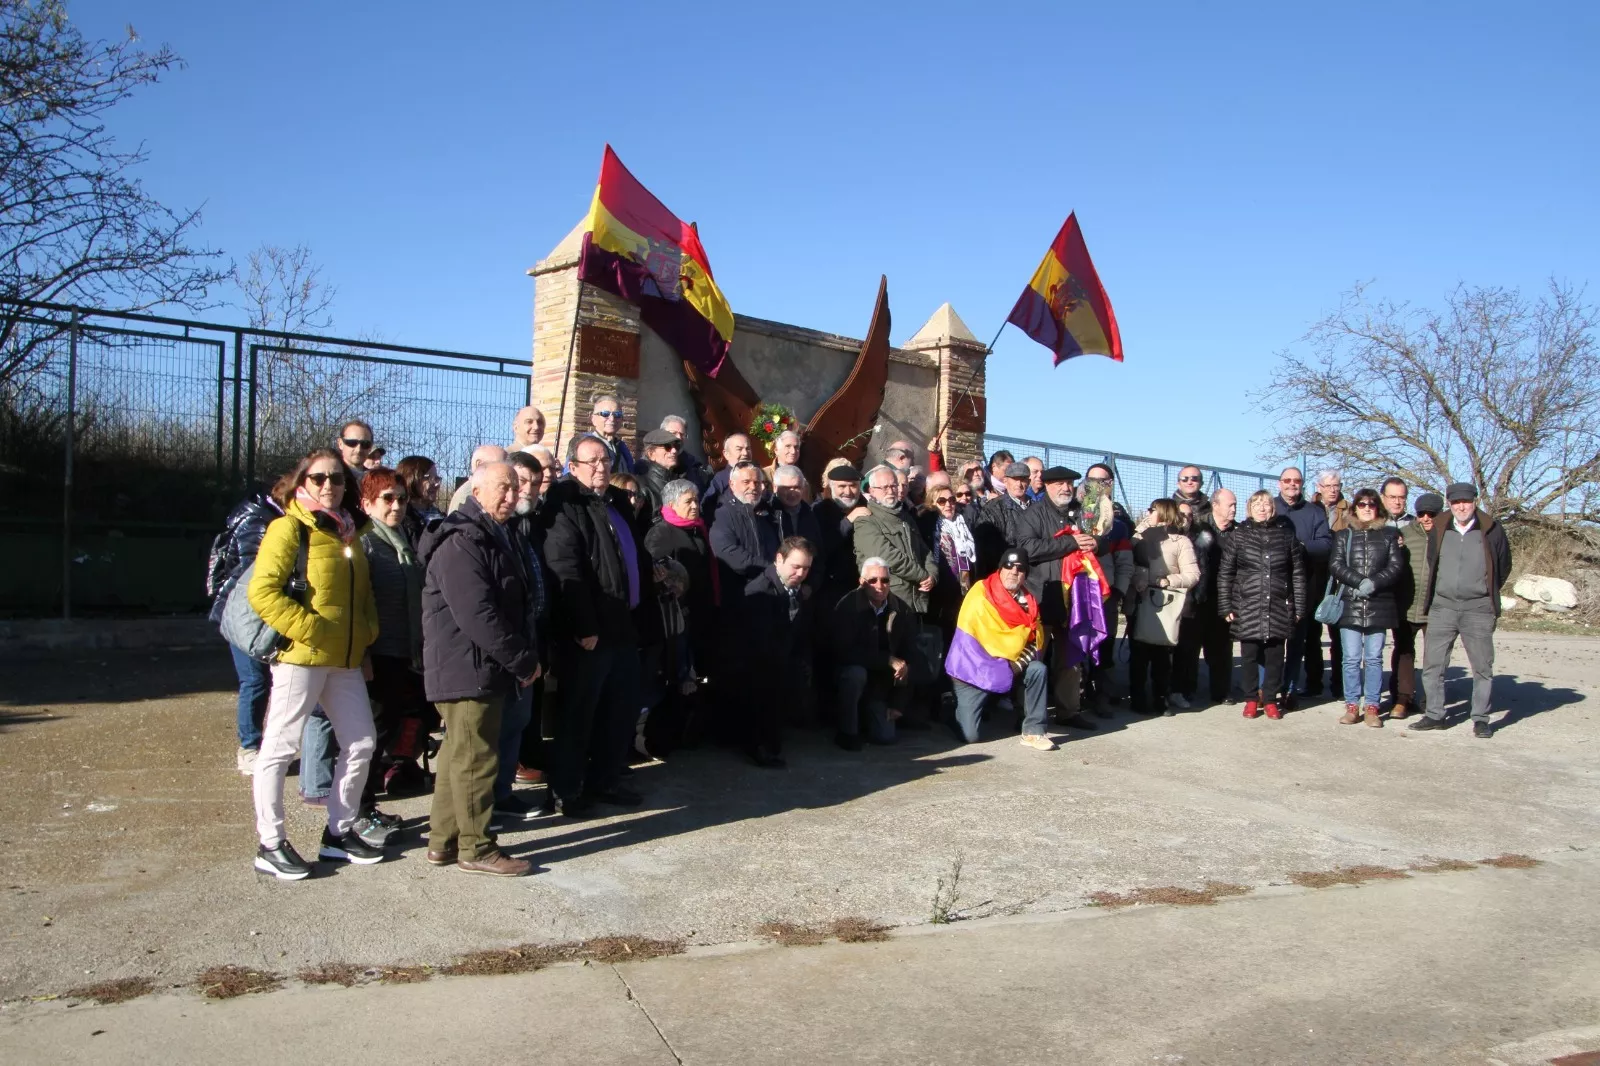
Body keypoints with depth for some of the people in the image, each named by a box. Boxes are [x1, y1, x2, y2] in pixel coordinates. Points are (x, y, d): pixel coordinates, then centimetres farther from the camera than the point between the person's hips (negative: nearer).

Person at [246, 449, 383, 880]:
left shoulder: (349, 530, 16)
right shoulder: (289, 527, -6)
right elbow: (262, 591, -15)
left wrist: (367, 631, 9)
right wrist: (307, 629, -18)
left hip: (346, 659, 8)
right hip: (300, 656, -7)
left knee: (361, 744, 10)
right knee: (279, 747, 0)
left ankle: (339, 833, 23)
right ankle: (270, 844, 10)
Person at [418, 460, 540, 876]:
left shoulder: (495, 537, 17)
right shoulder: (461, 543, -17)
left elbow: (516, 606, 22)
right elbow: (477, 615, -25)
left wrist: (526, 658, 11)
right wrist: (523, 661, -18)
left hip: (486, 670, 10)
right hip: (468, 670, -10)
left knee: (459, 755, 16)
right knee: (475, 759, -2)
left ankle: (444, 840, 26)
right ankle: (476, 848, 8)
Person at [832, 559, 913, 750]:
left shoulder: (902, 610, -8)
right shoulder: (847, 606, -20)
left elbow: (907, 657, -5)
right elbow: (844, 652, -25)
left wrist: (898, 703, -7)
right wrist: (889, 661, -29)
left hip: (881, 682, 3)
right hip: (851, 672, -3)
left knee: (885, 736, -7)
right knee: (856, 673, -37)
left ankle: (870, 711, 27)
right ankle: (848, 730, -16)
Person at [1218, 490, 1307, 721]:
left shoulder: (1286, 535, 6)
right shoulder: (1239, 535, 3)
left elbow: (1298, 573, 8)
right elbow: (1225, 573, 3)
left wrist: (1299, 607, 4)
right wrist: (1225, 606, -3)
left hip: (1279, 608, 1)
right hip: (1247, 608, -1)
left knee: (1275, 656, 6)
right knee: (1249, 655, 4)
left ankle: (1271, 699, 19)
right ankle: (1251, 699, 17)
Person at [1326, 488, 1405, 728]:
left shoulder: (1389, 535, 10)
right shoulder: (1344, 535, 11)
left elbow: (1396, 566, 1)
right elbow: (1335, 565, 1)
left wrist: (1374, 583, -13)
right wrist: (1360, 582, -13)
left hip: (1379, 606, 0)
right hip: (1349, 605, 0)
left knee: (1374, 658, 2)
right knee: (1352, 658, 1)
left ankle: (1371, 707, 7)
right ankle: (1352, 706, 7)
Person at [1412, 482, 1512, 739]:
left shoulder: (1492, 531, -2)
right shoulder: (1439, 531, 6)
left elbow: (1504, 566, 8)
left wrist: (1487, 593, 11)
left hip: (1478, 610, -3)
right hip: (1442, 607, 3)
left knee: (1482, 667, 4)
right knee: (1432, 664, 2)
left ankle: (1481, 719, 12)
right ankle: (1434, 715, 11)